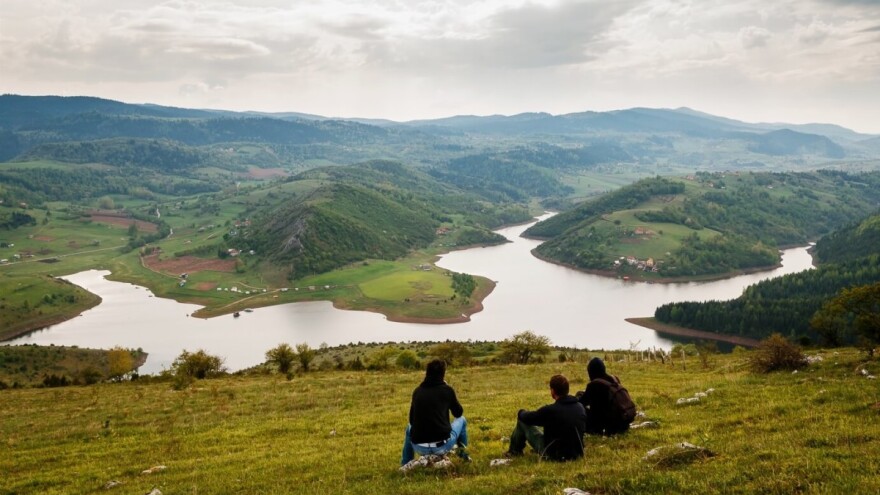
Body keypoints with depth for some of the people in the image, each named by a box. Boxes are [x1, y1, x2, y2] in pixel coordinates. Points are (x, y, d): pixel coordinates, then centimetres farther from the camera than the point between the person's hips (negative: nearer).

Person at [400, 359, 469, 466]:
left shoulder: (417, 391, 7)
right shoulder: (447, 390, -2)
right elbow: (458, 413, 15)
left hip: (420, 448, 2)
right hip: (442, 446, -2)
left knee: (409, 428, 38)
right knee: (461, 420, 25)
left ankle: (405, 465, 33)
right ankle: (463, 452, 36)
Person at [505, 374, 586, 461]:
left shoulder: (551, 410, -25)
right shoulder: (580, 407, -6)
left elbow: (527, 417, -9)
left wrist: (521, 412, 17)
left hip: (554, 455, -6)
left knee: (522, 421, 6)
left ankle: (514, 451, 31)